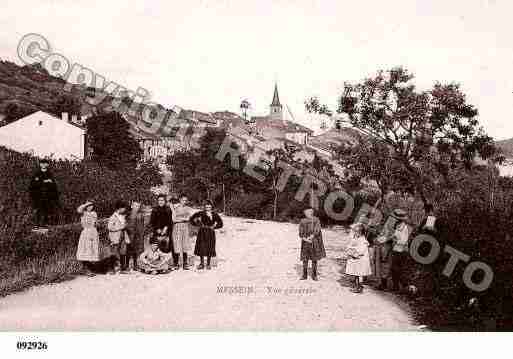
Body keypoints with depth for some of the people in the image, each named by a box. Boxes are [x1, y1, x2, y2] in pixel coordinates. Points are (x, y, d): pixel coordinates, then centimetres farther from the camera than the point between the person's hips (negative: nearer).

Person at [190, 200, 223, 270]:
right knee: (201, 248, 2)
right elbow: (192, 218, 3)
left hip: (210, 233, 0)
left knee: (209, 248, 3)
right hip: (202, 232, 0)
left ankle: (208, 264, 15)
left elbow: (220, 224, 5)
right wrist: (198, 224, -1)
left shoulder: (214, 214, 1)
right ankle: (202, 263, 14)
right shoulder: (201, 213, -3)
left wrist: (213, 227, -5)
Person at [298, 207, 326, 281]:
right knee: (305, 259, 0)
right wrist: (305, 239, -16)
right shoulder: (302, 221, -1)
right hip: (306, 242, 1)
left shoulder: (316, 220, -5)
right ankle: (304, 275, 12)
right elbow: (301, 234, -1)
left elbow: (317, 231, -14)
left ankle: (314, 275, 16)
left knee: (314, 259, 5)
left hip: (315, 242, -1)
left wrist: (310, 237, -21)